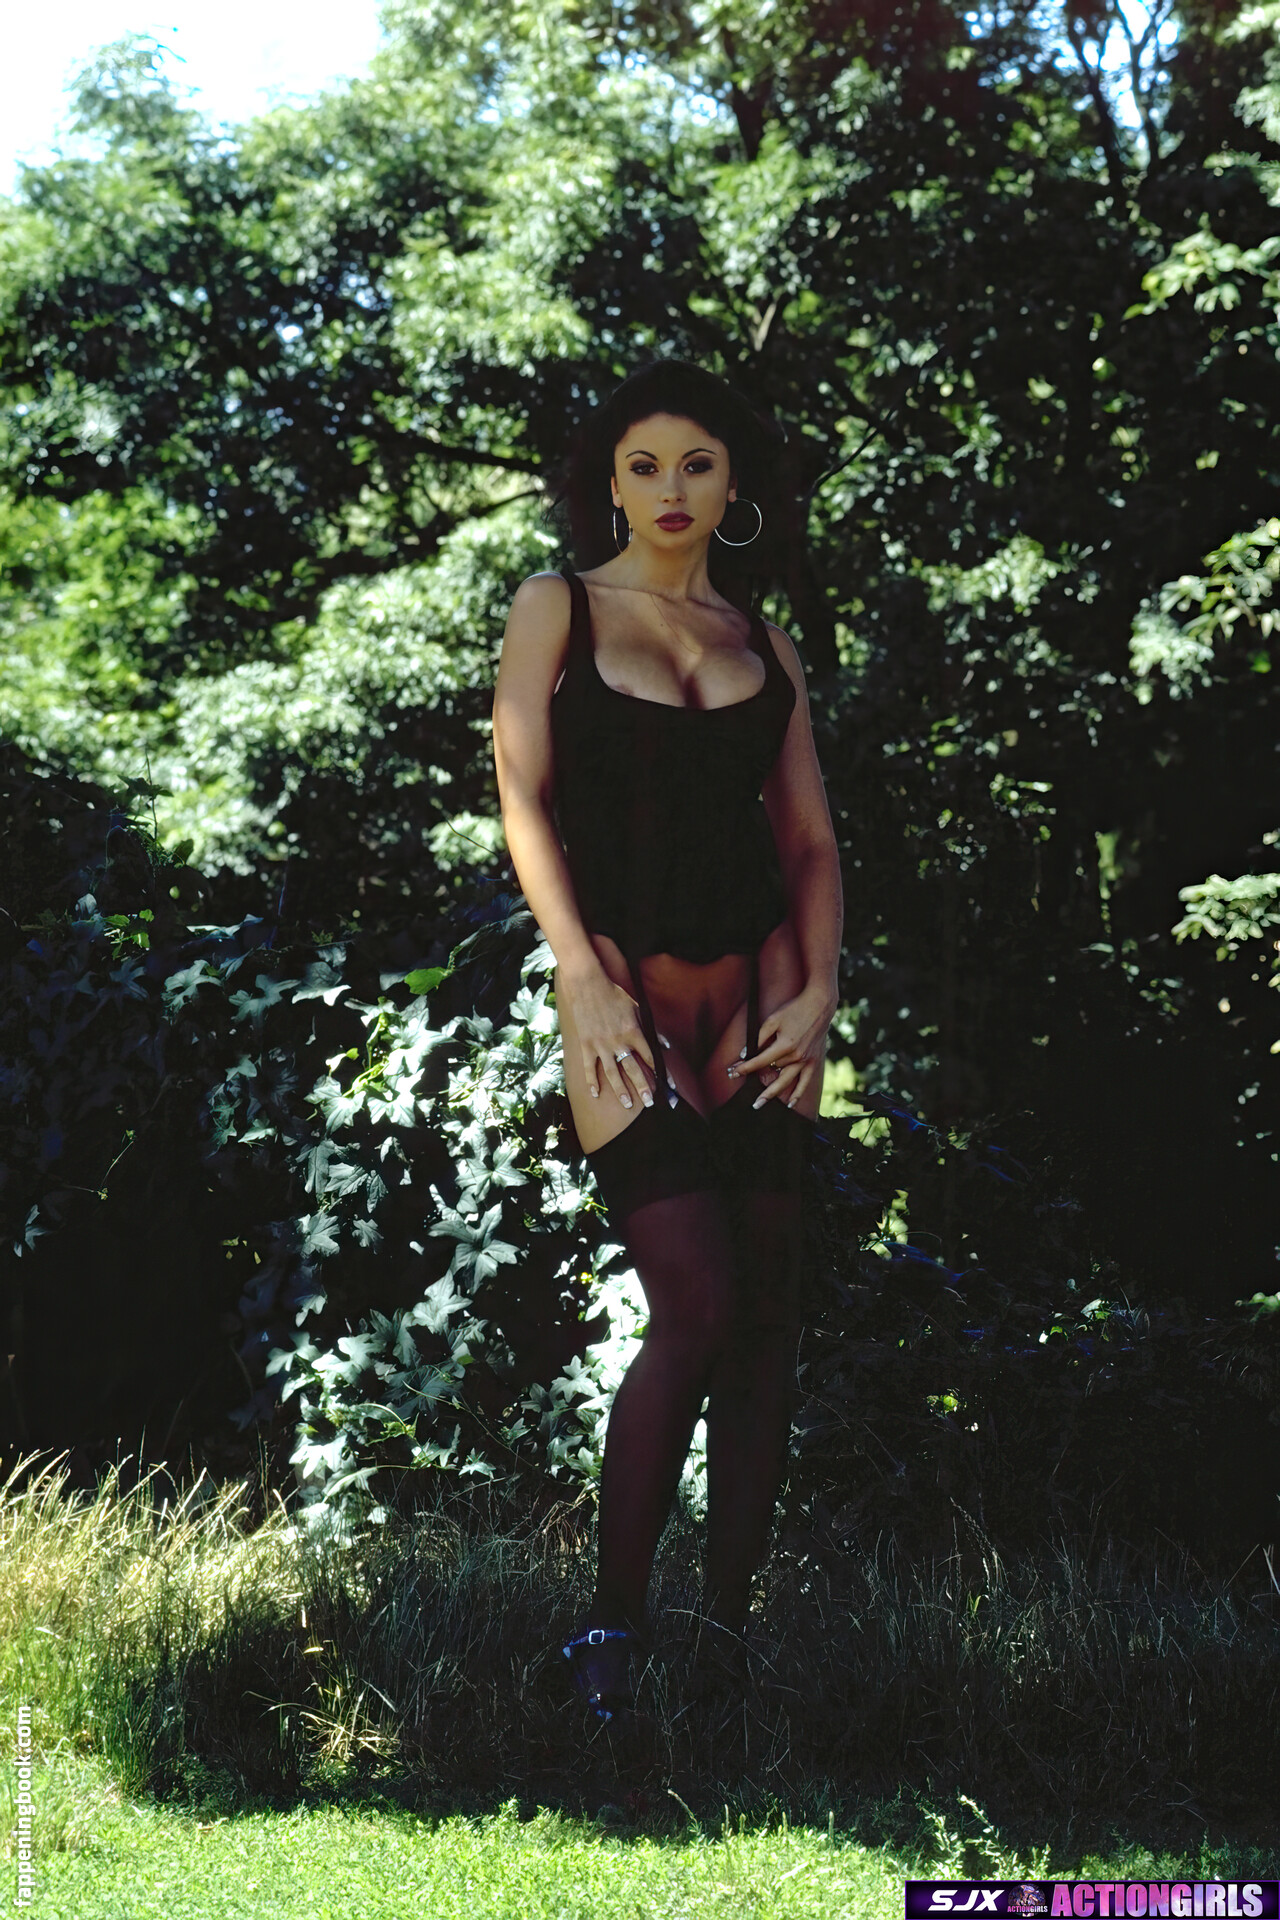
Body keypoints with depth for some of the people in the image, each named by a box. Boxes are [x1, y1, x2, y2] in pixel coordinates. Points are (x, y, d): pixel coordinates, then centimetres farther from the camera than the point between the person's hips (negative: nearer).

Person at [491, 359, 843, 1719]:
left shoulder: (764, 646, 14)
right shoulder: (557, 610, 5)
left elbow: (811, 838, 12)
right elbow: (525, 798, -2)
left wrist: (817, 990, -3)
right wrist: (585, 983, -12)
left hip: (757, 984, 4)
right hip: (626, 984, -4)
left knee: (766, 1309, 1)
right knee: (697, 1310, -13)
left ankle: (729, 1616, 10)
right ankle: (612, 1625, -1)